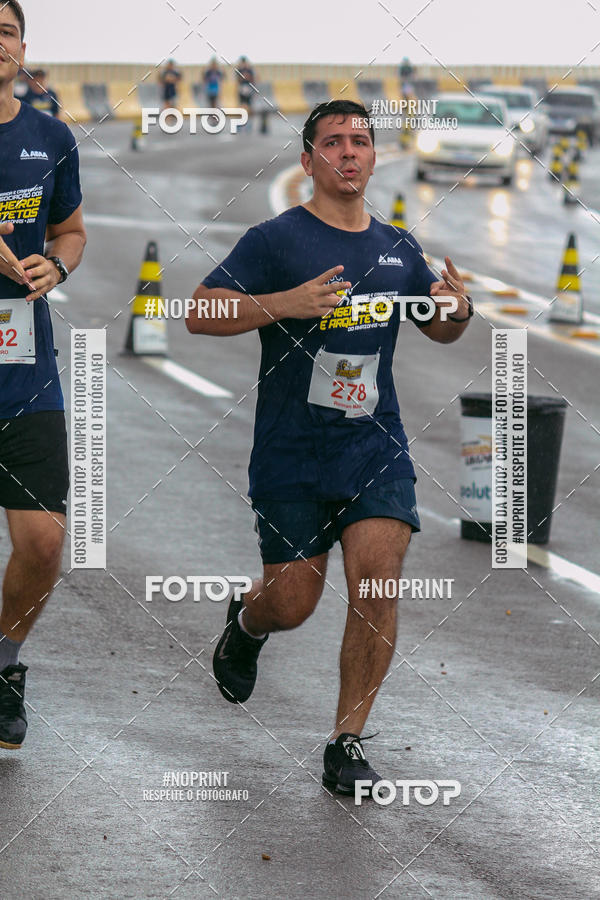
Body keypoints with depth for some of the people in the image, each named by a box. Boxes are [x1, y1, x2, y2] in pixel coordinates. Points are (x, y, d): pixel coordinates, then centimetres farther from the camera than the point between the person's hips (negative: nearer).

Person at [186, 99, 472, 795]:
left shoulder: (398, 249, 11)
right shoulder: (276, 240, -4)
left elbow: (439, 329, 25)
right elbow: (200, 314, -10)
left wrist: (458, 309, 1)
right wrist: (284, 304, -24)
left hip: (376, 445, 3)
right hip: (291, 452, -3)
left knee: (377, 579, -14)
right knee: (292, 604, 2)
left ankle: (347, 742, -4)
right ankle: (246, 624, 41)